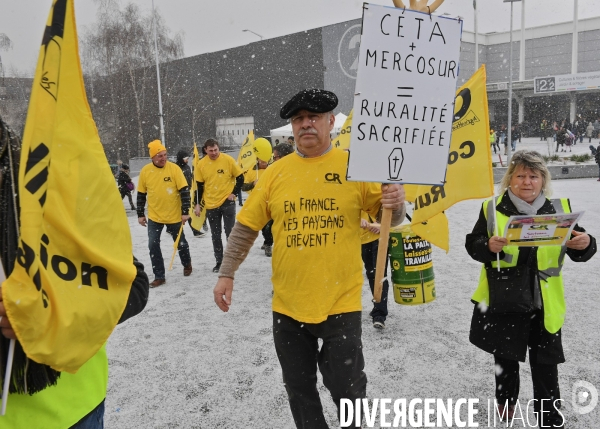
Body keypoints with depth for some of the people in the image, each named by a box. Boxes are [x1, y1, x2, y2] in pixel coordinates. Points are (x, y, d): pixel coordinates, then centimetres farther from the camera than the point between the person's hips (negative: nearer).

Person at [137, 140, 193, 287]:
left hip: (174, 216, -2)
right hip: (154, 217, 2)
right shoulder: (145, 171, -5)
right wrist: (140, 214, 6)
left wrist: (185, 211, -14)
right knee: (153, 245, -3)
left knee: (180, 242, 13)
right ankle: (159, 276, 9)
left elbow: (184, 191, -11)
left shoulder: (174, 168, -12)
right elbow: (141, 194, 5)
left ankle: (187, 264, 41)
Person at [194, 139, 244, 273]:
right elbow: (199, 185, 5)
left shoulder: (228, 160, -9)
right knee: (215, 235, 10)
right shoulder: (201, 164, -3)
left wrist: (234, 193, -7)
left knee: (230, 232, 1)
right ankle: (219, 261, 21)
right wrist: (197, 204, 2)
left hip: (227, 202, -2)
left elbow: (240, 177, 0)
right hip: (211, 204, 3)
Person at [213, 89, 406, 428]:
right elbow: (246, 226, 5)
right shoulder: (276, 172, 1)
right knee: (299, 388, 18)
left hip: (340, 304, -2)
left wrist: (396, 203, -24)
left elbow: (388, 217, -1)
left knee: (346, 387, 11)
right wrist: (227, 273, 1)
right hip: (287, 306, 3)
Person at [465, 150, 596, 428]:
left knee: (545, 365, 7)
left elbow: (579, 253, 1)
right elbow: (472, 245, -4)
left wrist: (586, 244, -21)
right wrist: (489, 246, -25)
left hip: (543, 303, 0)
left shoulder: (559, 208, 0)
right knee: (505, 359, 18)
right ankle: (506, 401, 42)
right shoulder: (493, 208, -4)